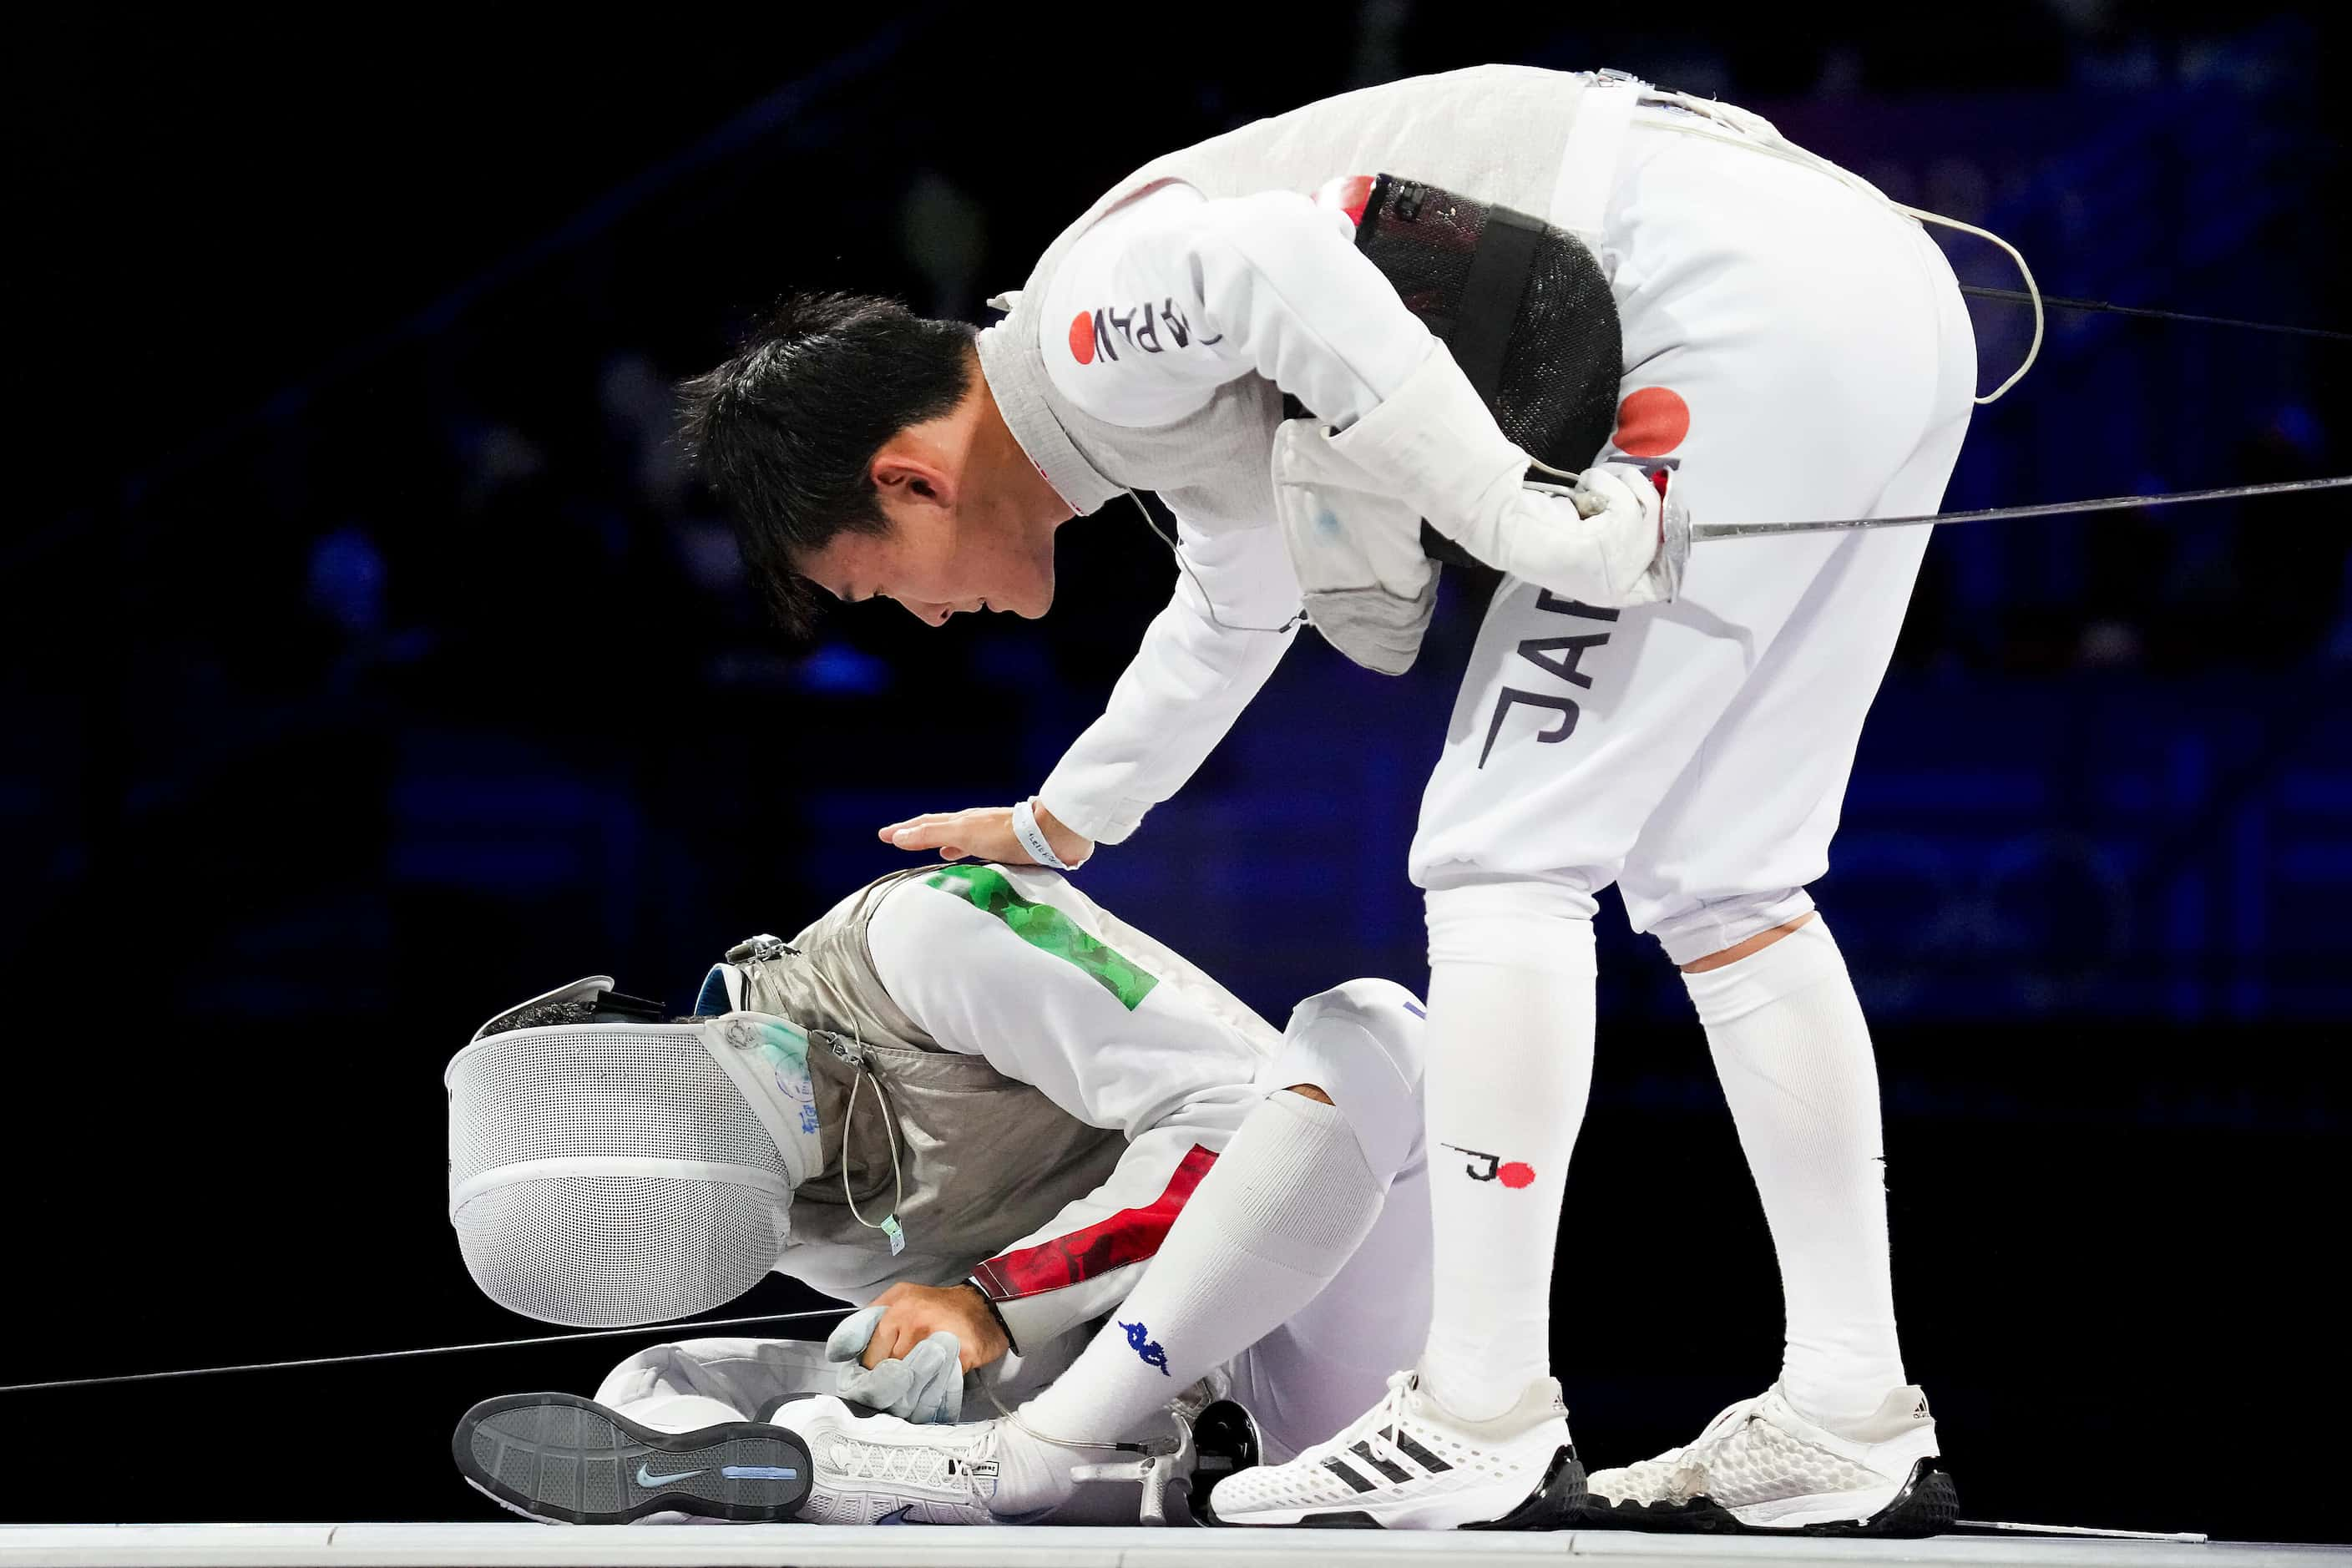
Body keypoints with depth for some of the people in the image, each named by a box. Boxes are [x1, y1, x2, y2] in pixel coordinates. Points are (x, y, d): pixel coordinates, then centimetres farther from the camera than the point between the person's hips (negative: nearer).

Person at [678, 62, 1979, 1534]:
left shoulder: (1097, 330, -6)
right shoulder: (1178, 387, 23)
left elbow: (1270, 264, -30)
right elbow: (1238, 609, 43)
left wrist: (1512, 510, -27)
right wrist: (1053, 828, 58)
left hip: (1746, 304, -10)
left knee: (1505, 855, -5)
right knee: (1712, 880, 13)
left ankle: (1475, 1416, -6)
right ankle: (1852, 1426, 11)